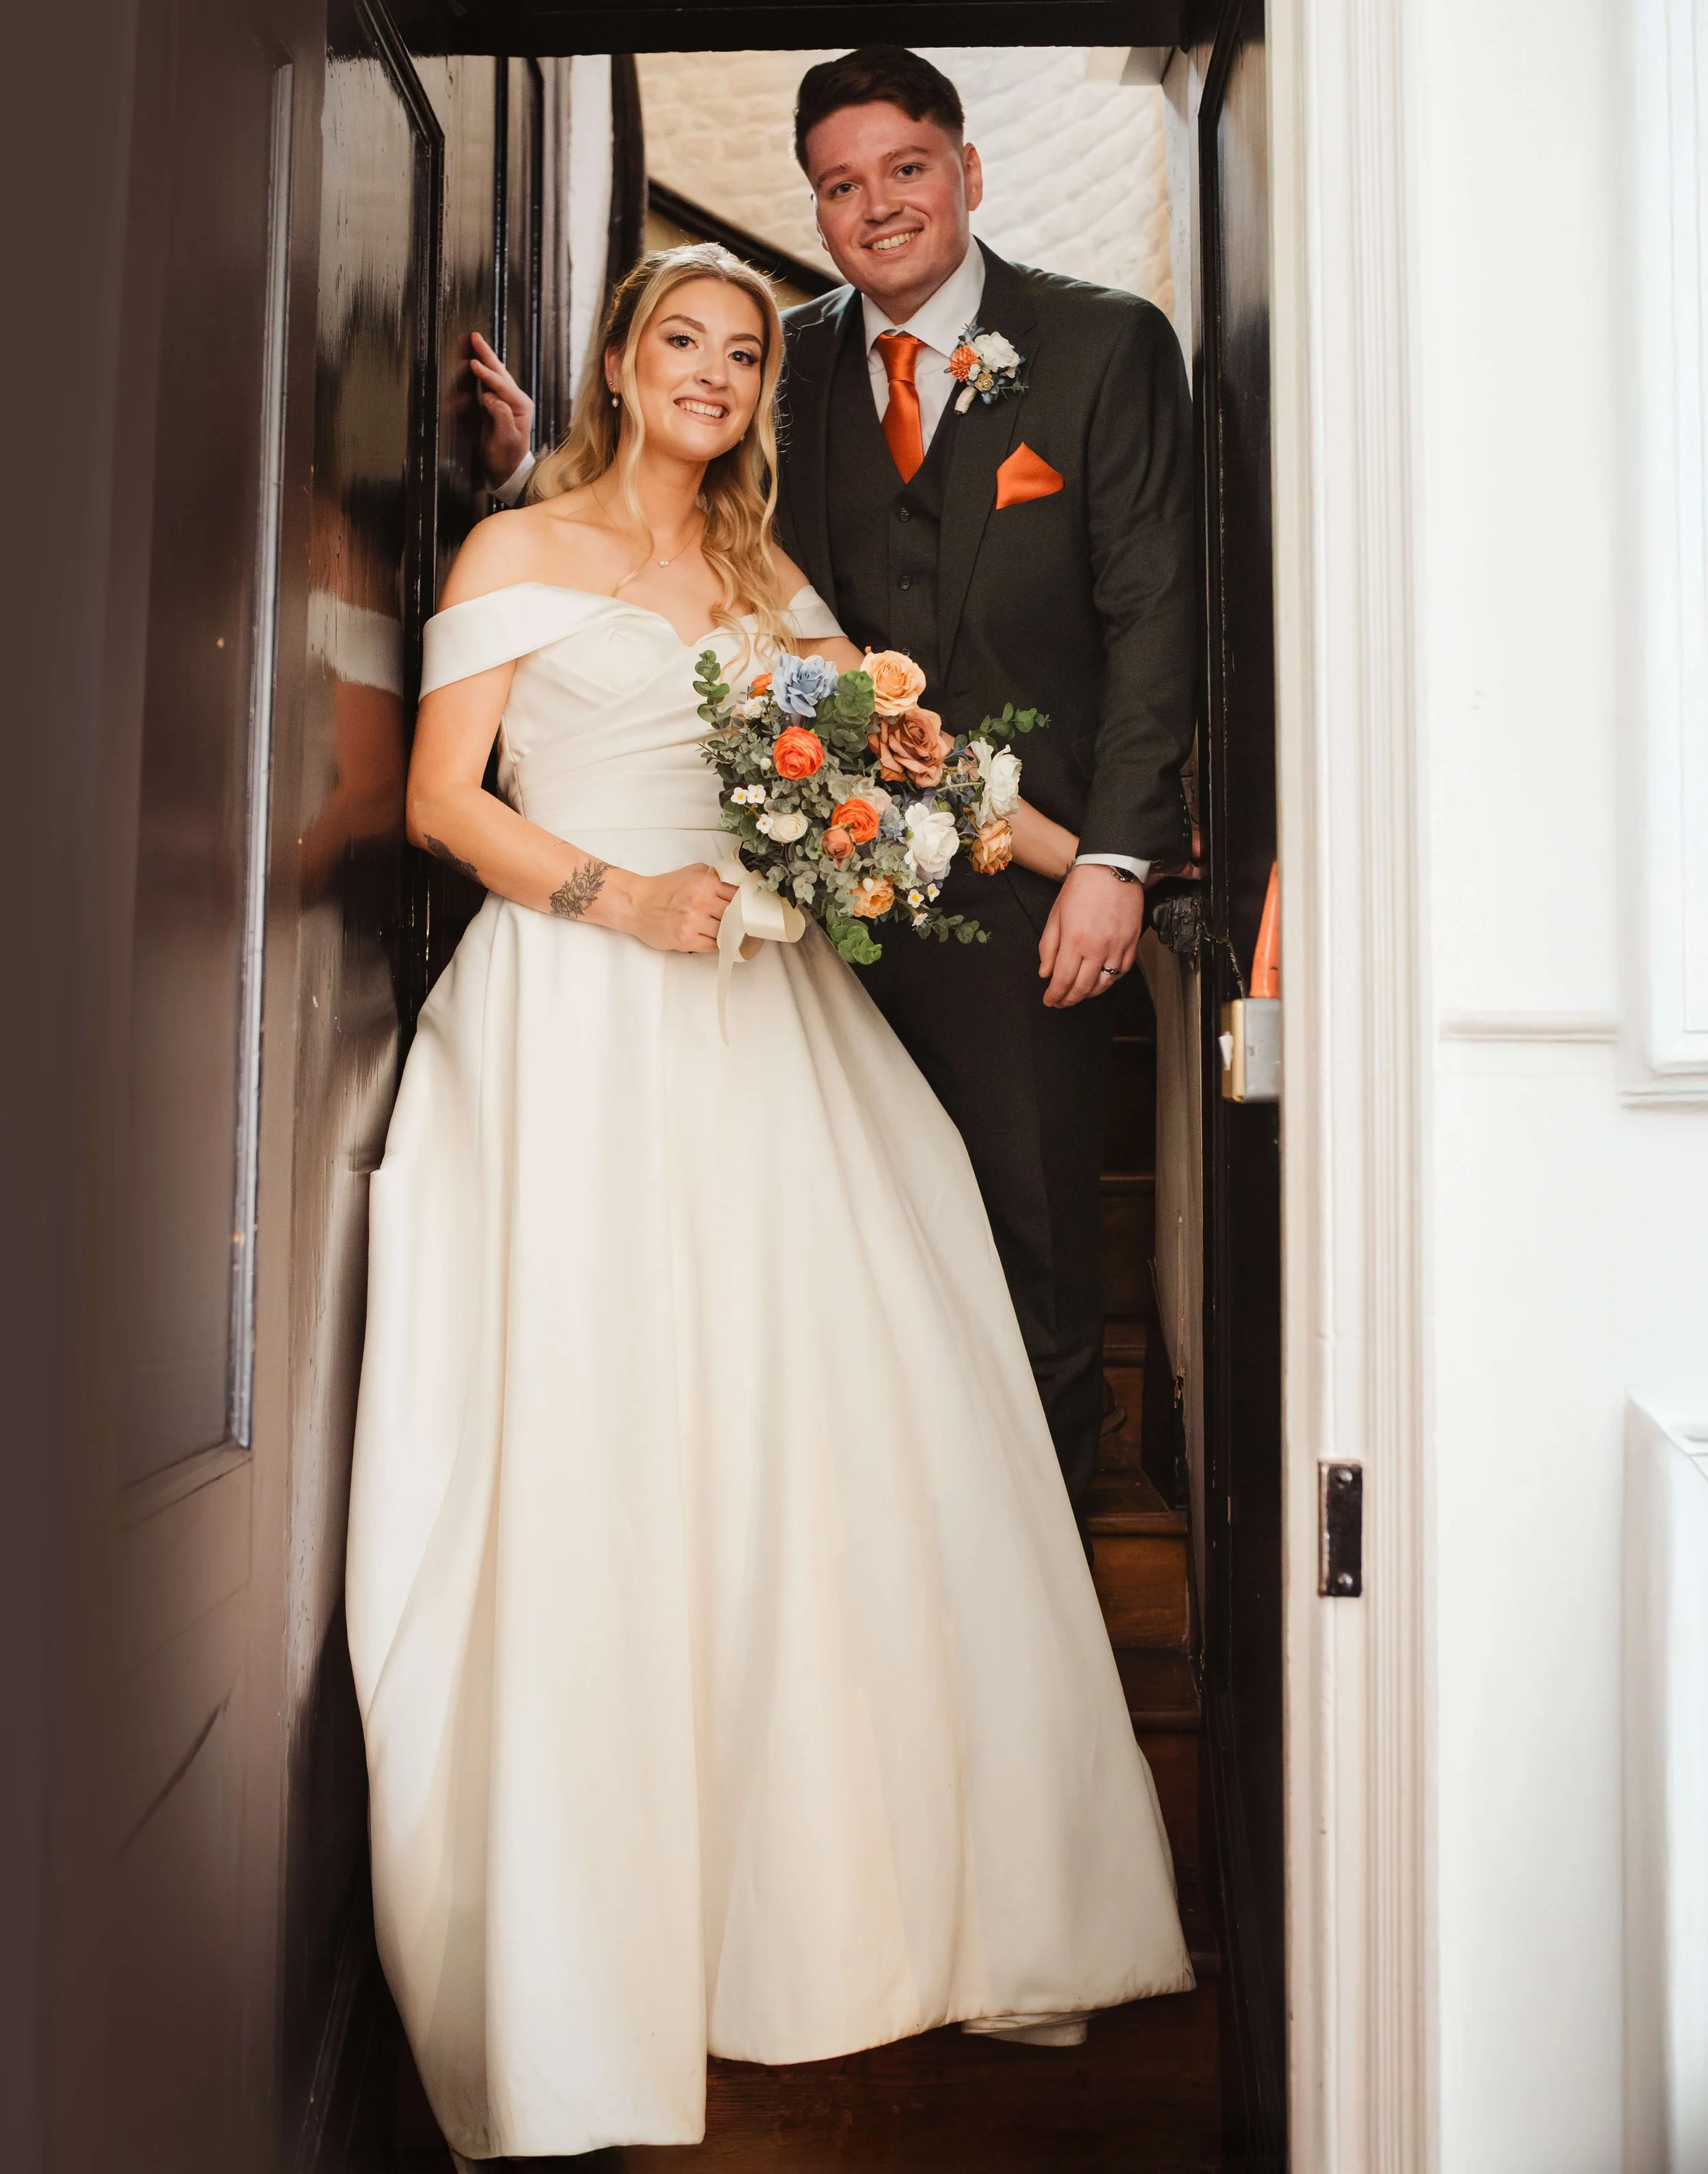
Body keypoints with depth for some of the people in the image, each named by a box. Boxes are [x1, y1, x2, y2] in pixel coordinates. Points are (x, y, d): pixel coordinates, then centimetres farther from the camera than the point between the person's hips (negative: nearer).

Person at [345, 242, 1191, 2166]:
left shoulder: (767, 579, 22)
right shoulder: (519, 549, 8)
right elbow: (441, 799, 0)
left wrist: (1070, 846, 4)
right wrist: (625, 895, -14)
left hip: (758, 1019, 4)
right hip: (577, 1020, -4)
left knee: (813, 1428, -1)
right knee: (596, 1451, -7)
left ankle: (843, 1899, 14)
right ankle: (590, 1953, 6)